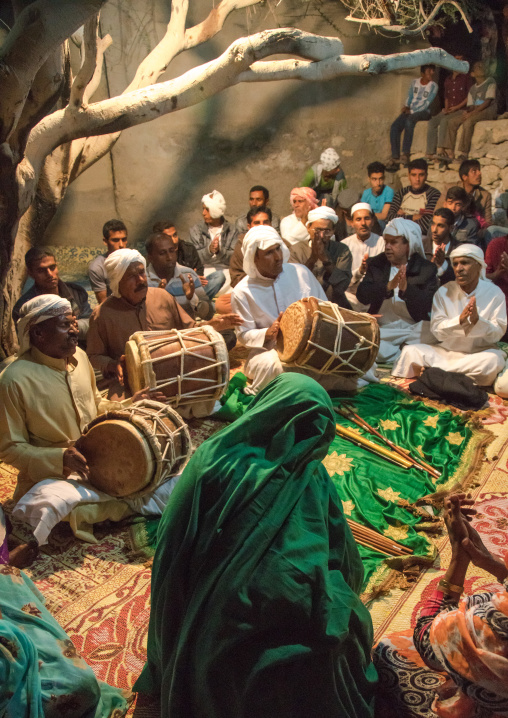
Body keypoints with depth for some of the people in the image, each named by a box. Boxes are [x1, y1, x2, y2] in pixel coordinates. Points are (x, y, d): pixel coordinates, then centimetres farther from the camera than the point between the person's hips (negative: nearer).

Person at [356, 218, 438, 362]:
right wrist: (388, 286, -24)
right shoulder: (375, 264, 8)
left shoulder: (426, 268, 2)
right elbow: (362, 295, -7)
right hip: (383, 328, 1)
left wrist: (406, 288, -29)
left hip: (415, 327, -1)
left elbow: (428, 305, -11)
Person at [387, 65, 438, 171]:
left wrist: (412, 111, -13)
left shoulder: (433, 86, 0)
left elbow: (427, 103, -7)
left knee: (409, 120, -37)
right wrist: (406, 107, -1)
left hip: (424, 112, -4)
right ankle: (395, 158, -27)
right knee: (394, 126, -22)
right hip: (410, 111, 4)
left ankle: (406, 154, -38)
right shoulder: (414, 83, 13)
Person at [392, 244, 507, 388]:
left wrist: (477, 320, -27)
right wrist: (460, 320, -25)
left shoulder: (494, 293, -2)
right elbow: (436, 329, -7)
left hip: (479, 353, -1)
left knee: (493, 360, -36)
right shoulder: (444, 291, 2)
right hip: (446, 352, 1)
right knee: (410, 351, -20)